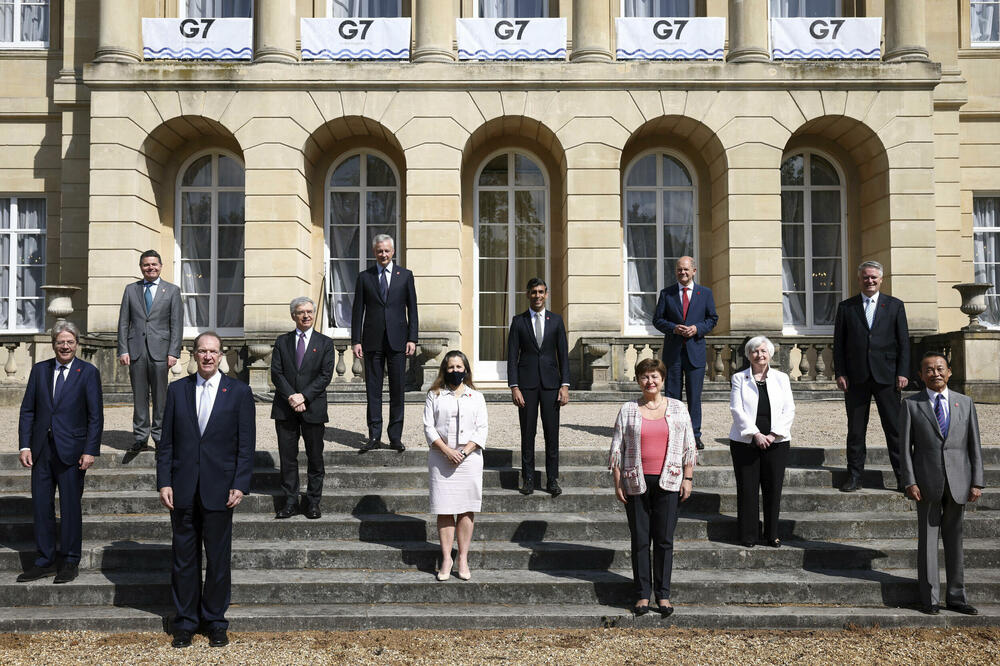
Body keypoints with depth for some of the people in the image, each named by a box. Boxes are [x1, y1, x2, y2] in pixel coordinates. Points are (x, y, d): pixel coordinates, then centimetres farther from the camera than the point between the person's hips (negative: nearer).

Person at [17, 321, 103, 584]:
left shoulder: (88, 373, -2)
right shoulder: (39, 370, 9)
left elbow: (95, 416, -4)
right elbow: (27, 410, 9)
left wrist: (90, 451, -10)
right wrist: (24, 445, 0)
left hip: (71, 450, -4)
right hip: (41, 449, 4)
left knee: (71, 507, 3)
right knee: (41, 506, 8)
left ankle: (69, 561, 15)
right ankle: (45, 560, 19)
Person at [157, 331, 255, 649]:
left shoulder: (239, 392, 0)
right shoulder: (177, 390, 6)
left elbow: (246, 444, -1)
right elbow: (166, 441, 6)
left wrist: (240, 486, -8)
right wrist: (164, 483, -2)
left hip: (219, 489, -2)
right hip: (183, 490, 2)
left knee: (218, 560, 6)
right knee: (184, 559, 8)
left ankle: (215, 622, 20)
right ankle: (185, 622, 21)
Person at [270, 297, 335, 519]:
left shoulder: (325, 343, 6)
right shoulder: (282, 341, 10)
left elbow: (326, 375, -3)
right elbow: (276, 373, 1)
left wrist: (303, 396, -14)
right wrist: (291, 397, -13)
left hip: (313, 408, -1)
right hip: (285, 409, 1)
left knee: (315, 457, 3)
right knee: (287, 457, 4)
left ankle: (313, 502, 13)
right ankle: (290, 502, 12)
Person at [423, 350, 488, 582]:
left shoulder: (476, 397, 10)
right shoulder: (435, 396, 8)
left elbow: (482, 429, 4)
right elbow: (428, 427, 0)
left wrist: (465, 451, -10)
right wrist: (447, 450, -12)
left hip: (469, 459, 1)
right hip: (441, 460, -1)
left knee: (467, 510, 1)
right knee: (444, 510, 0)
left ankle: (463, 559, 8)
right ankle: (446, 559, 6)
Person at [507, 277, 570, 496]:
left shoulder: (556, 320, 8)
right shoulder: (519, 321, 4)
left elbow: (563, 354, 6)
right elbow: (512, 356, 1)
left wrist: (565, 385, -2)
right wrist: (514, 387, -7)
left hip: (550, 382, 1)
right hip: (526, 383, -1)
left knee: (552, 433, 1)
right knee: (527, 433, 3)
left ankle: (552, 480, 9)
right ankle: (528, 479, 11)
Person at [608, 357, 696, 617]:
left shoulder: (678, 408, 7)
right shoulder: (628, 410, 5)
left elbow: (689, 447, 9)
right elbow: (617, 448, 5)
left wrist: (688, 479, 2)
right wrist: (617, 483, 0)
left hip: (668, 482, 0)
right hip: (636, 483, 0)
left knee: (664, 539, 2)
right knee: (639, 539, 3)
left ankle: (663, 595, 12)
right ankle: (643, 594, 12)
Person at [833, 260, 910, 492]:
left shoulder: (895, 305, 8)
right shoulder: (846, 307, 8)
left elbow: (903, 342, 5)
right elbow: (838, 343, 7)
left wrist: (902, 373, -3)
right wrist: (840, 373, -2)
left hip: (886, 376, -1)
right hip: (856, 377, 1)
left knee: (894, 429, 0)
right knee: (855, 430, 4)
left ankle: (902, 476, 7)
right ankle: (854, 476, 11)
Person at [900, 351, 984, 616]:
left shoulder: (965, 403, 8)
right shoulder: (911, 404, 2)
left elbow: (974, 445, 7)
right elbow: (905, 447, 0)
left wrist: (977, 482, 1)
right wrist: (909, 481, -9)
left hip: (958, 482, 2)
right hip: (927, 482, -2)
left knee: (955, 538, 9)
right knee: (928, 538, 3)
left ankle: (956, 597, 17)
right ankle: (930, 598, 11)